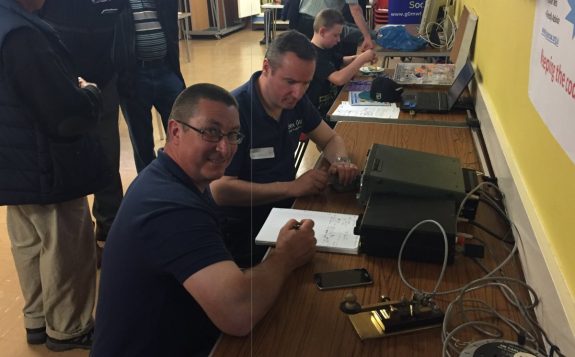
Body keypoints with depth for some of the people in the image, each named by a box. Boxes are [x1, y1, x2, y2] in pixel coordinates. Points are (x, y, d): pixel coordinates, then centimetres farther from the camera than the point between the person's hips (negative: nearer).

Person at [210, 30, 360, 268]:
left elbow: (330, 139, 14)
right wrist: (292, 187, -29)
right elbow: (220, 190, -27)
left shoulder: (295, 100, 1)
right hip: (242, 230, -8)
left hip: (286, 208, 8)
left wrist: (340, 161, -9)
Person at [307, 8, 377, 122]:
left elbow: (341, 61, 24)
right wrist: (362, 59, -22)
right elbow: (339, 79, -33)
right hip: (319, 114, -9)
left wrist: (358, 57, 3)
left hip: (331, 103, 9)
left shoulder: (325, 49, 7)